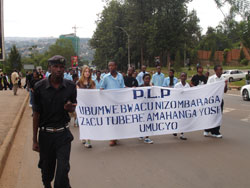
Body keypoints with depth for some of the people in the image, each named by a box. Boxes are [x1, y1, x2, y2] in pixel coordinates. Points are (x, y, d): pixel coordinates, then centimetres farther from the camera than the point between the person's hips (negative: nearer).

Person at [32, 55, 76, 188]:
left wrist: (69, 107, -16)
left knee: (63, 169, -5)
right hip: (45, 134, 0)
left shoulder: (70, 86, -3)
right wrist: (35, 140, -2)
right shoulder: (40, 87, -8)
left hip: (63, 134, 1)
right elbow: (36, 114, -3)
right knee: (46, 168, 15)